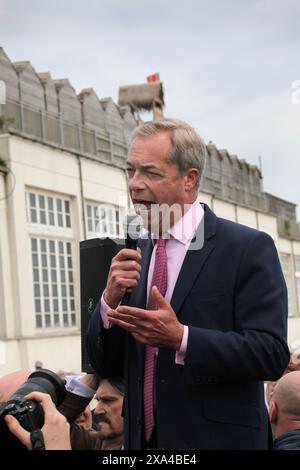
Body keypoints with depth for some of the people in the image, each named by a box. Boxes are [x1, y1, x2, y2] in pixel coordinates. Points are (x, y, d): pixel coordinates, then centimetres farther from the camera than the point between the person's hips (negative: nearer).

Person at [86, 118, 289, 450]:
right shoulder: (134, 255, 5)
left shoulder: (249, 248, -10)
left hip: (218, 438, -4)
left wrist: (181, 338, -25)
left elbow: (272, 354, -17)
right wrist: (111, 298, -12)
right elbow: (103, 365, 5)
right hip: (143, 438, 5)